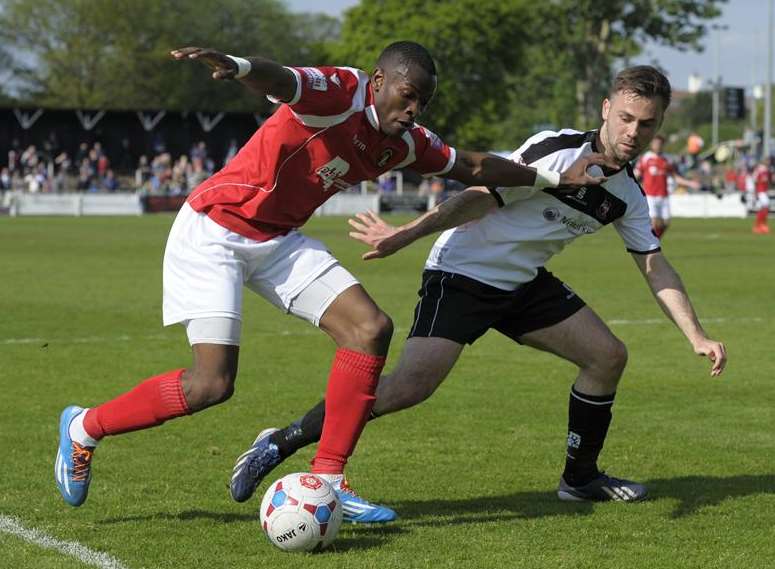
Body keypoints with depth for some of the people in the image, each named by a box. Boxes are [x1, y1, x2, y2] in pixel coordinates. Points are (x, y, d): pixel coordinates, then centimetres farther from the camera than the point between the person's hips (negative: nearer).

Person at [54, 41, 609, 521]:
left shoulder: (404, 143, 3)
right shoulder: (340, 92, -21)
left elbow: (473, 166, 19)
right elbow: (279, 82, -42)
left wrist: (553, 176, 20)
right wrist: (235, 65, -64)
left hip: (278, 241, 8)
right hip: (214, 229, -8)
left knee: (371, 327, -7)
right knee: (212, 383, -17)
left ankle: (328, 480, 0)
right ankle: (84, 428, 7)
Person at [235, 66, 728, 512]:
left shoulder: (628, 194, 3)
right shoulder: (555, 151, -20)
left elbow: (656, 267, 11)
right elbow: (480, 199, -21)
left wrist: (697, 335, 4)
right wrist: (405, 235, -28)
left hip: (524, 282, 8)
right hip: (462, 273, -8)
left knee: (608, 356, 2)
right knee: (409, 388, -22)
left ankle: (580, 478, 20)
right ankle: (281, 443, -12)